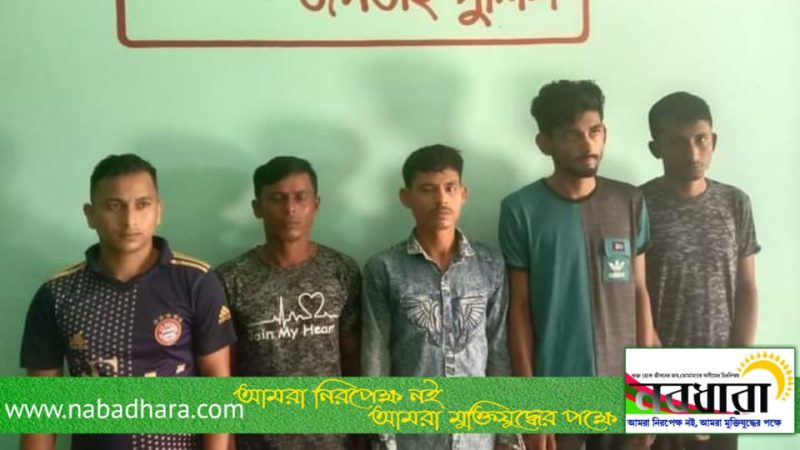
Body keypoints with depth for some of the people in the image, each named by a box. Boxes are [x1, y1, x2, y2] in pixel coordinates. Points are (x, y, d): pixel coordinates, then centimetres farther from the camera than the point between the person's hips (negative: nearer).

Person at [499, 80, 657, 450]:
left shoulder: (630, 202, 1)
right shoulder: (520, 210, -9)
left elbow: (639, 293, 5)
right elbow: (519, 308, -7)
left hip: (621, 387, 3)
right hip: (554, 391, -3)